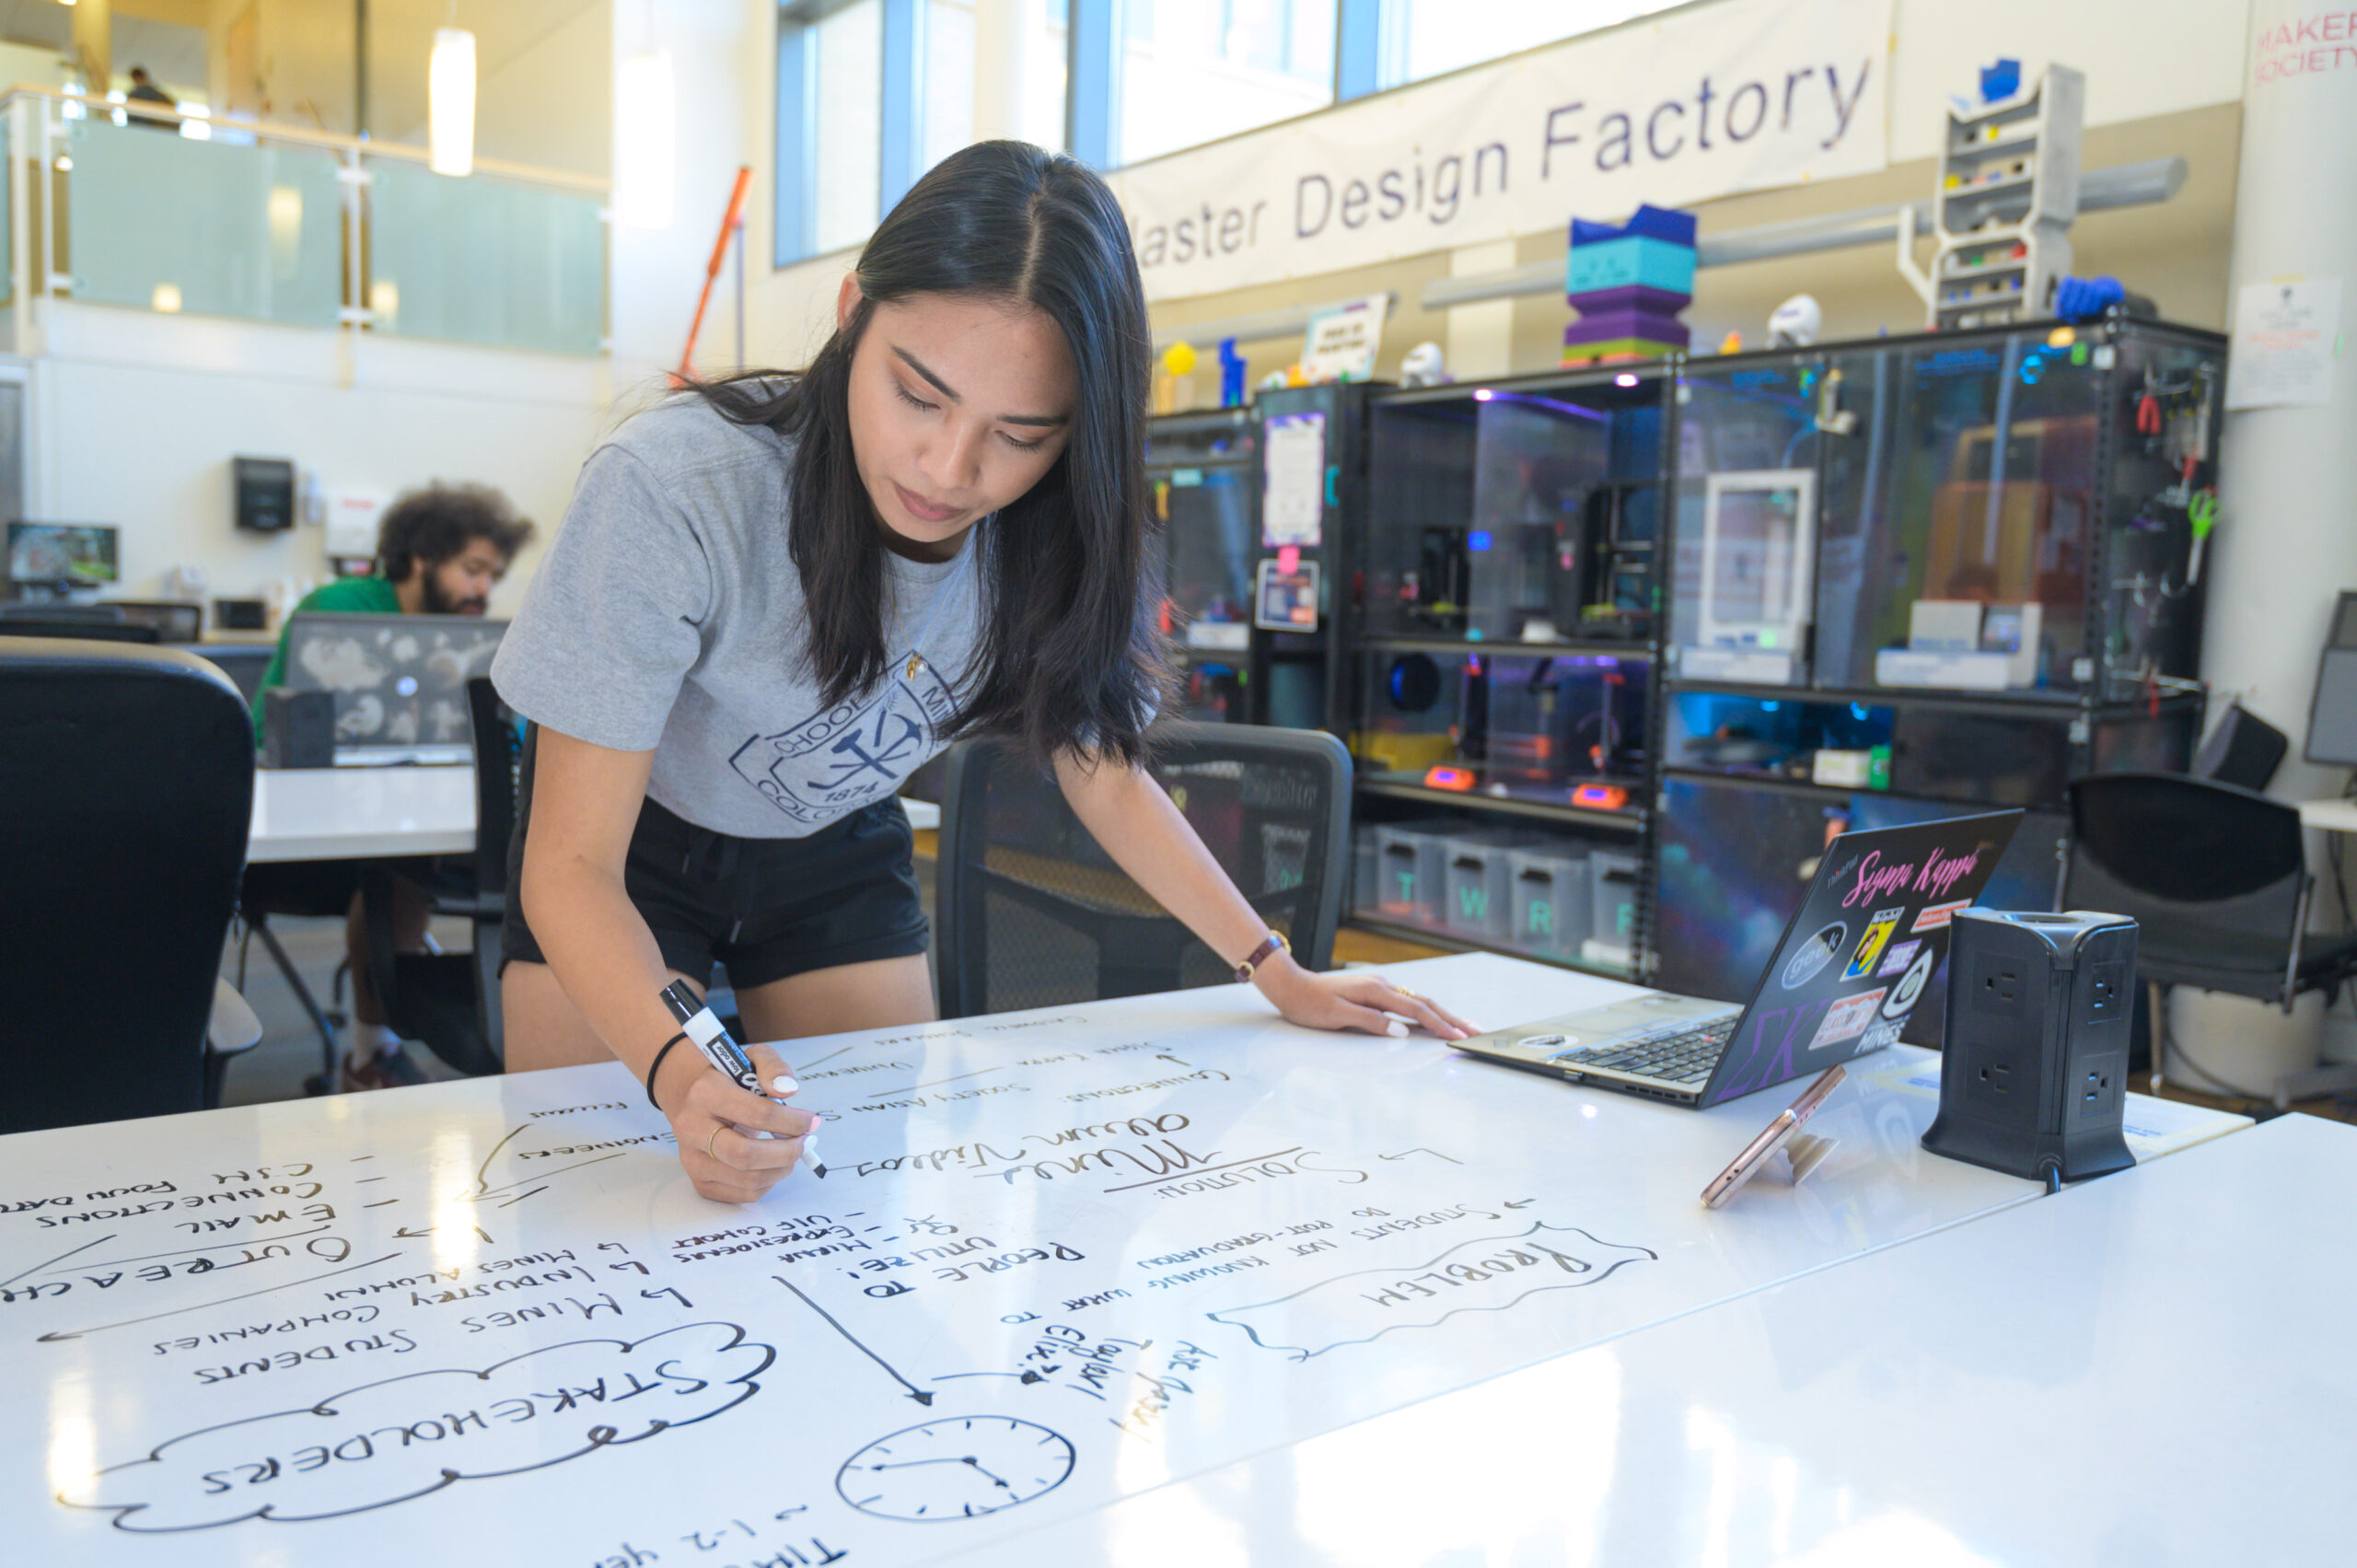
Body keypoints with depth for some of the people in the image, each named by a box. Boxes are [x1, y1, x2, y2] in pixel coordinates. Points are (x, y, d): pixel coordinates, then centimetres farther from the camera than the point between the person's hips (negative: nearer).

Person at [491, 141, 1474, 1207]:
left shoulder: (1044, 540, -21)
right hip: (630, 855, -3)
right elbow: (572, 862, -31)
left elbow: (1103, 775, -5)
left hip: (838, 859, 3)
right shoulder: (670, 492, -35)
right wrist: (676, 1067, -50)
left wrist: (1279, 975, -10)